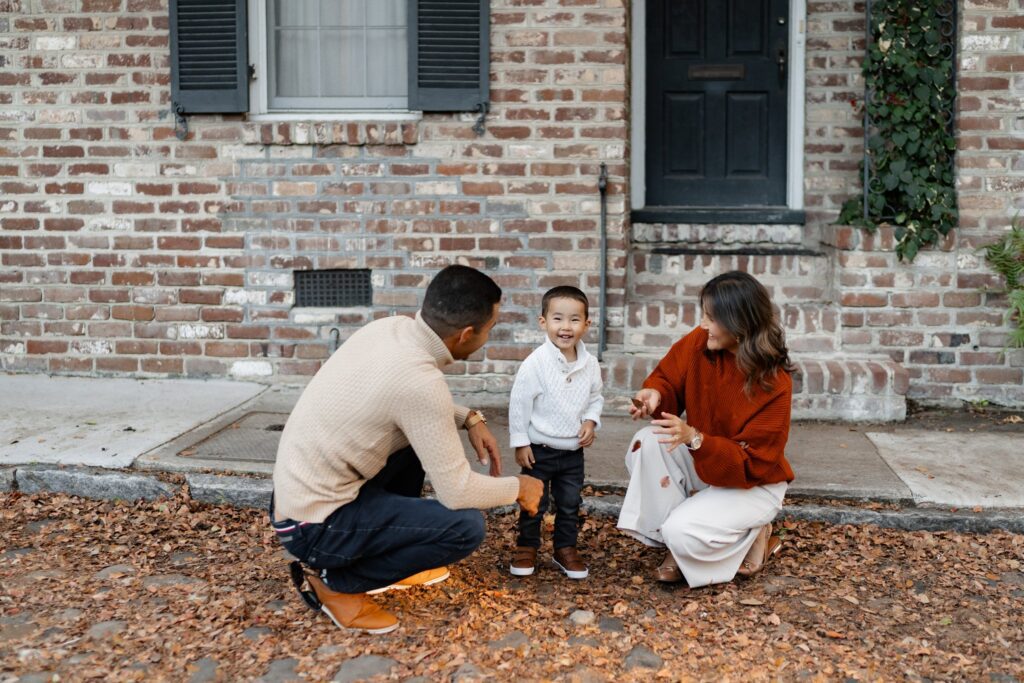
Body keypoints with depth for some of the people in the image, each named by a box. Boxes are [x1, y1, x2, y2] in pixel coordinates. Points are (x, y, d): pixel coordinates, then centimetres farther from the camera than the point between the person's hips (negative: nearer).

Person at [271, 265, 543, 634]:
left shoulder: (392, 327, -2)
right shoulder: (419, 380, -27)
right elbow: (457, 491, -19)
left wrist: (470, 418, 7)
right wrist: (518, 488, -1)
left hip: (299, 491, 9)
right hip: (316, 523, -9)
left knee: (422, 433, 19)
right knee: (467, 526, -14)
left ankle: (394, 555, 24)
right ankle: (333, 580, 0)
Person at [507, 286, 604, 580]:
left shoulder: (590, 364, -5)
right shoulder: (535, 363, -19)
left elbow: (595, 398, 11)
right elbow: (519, 403, -13)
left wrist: (591, 421, -8)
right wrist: (520, 442, -11)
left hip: (574, 451, 4)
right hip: (540, 449, -4)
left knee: (570, 504, 13)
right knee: (533, 503, 9)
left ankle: (565, 548, 30)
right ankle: (526, 547, 28)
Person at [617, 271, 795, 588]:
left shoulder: (774, 384, -28)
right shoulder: (699, 343, -15)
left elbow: (752, 463, -26)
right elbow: (669, 378, 1)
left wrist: (695, 438, -40)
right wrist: (655, 395, -24)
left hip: (752, 483, -5)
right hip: (701, 464, 6)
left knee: (683, 533, -27)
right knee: (648, 442, -23)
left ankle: (754, 535, 5)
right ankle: (675, 546, -8)